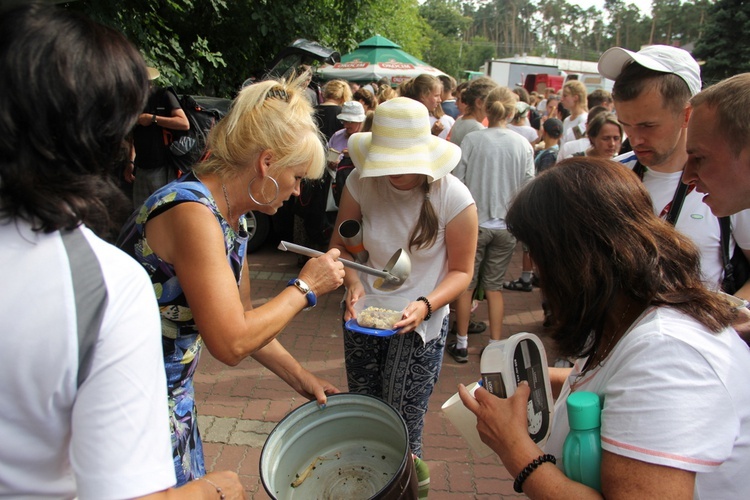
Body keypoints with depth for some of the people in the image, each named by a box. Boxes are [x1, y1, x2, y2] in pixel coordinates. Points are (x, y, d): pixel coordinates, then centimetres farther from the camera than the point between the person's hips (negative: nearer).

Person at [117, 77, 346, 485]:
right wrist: (305, 287, -19)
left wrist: (299, 378, 9)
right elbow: (231, 343, -30)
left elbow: (241, 315, 10)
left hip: (172, 395, 8)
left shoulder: (231, 218, 1)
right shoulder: (191, 213, -28)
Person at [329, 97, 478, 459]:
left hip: (421, 323, -2)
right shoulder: (361, 182, -11)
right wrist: (353, 282, -19)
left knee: (402, 428, 0)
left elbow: (461, 271, -8)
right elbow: (339, 245, 0)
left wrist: (425, 305, -24)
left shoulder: (454, 197, -17)